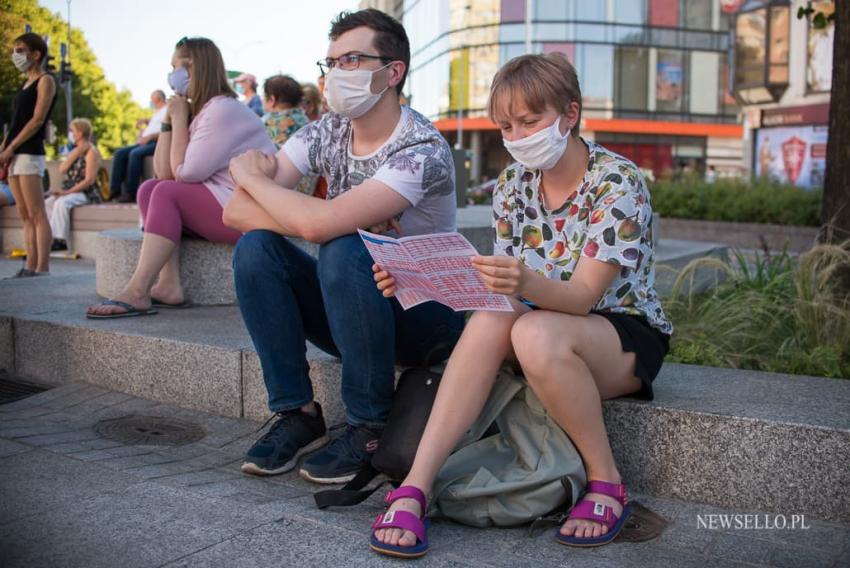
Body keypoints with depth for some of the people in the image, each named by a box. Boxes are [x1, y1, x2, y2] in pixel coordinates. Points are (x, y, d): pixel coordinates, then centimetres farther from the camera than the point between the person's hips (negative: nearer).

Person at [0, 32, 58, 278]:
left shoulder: (46, 81, -2)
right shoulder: (26, 84, 22)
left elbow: (37, 120, -11)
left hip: (30, 152, -8)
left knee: (36, 214, -11)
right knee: (25, 216, 6)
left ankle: (42, 269, -14)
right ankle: (30, 267, 7)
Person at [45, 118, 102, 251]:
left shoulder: (91, 151, -6)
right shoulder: (75, 150, 20)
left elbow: (89, 180, -15)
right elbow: (62, 169, 6)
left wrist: (68, 192, -20)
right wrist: (75, 154, -3)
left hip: (86, 193, -8)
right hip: (70, 191, 8)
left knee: (61, 203, -32)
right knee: (46, 204, -14)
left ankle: (59, 240, -31)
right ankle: (50, 238, -20)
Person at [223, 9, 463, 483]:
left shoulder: (422, 149, -22)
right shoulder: (325, 134, -1)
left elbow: (321, 223, -34)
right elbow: (235, 212, -12)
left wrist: (251, 177, -15)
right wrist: (349, 220, -24)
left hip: (427, 316, -6)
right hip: (352, 311, 6)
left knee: (343, 252, -33)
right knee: (255, 247, -15)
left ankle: (371, 427, -16)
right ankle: (297, 414, -8)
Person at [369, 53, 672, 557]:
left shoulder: (617, 182, -17)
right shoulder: (513, 186, 1)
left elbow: (582, 296, -26)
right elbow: (503, 289, -2)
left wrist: (526, 284, -48)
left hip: (629, 332, -5)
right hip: (546, 323, 5)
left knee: (534, 334, -37)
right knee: (489, 322, -29)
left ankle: (607, 483, -18)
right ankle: (415, 488, -34)